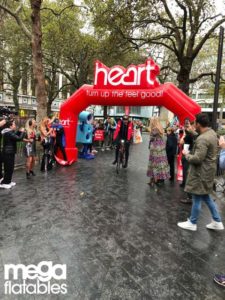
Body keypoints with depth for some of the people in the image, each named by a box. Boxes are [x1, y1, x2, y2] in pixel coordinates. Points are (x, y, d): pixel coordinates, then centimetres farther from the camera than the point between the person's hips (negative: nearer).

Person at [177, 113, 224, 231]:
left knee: (197, 198, 5)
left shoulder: (202, 139, -26)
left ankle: (192, 223, 22)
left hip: (201, 172, -10)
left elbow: (197, 159, -28)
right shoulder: (212, 132, 6)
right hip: (207, 170, 10)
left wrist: (187, 154, -12)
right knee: (205, 196, 21)